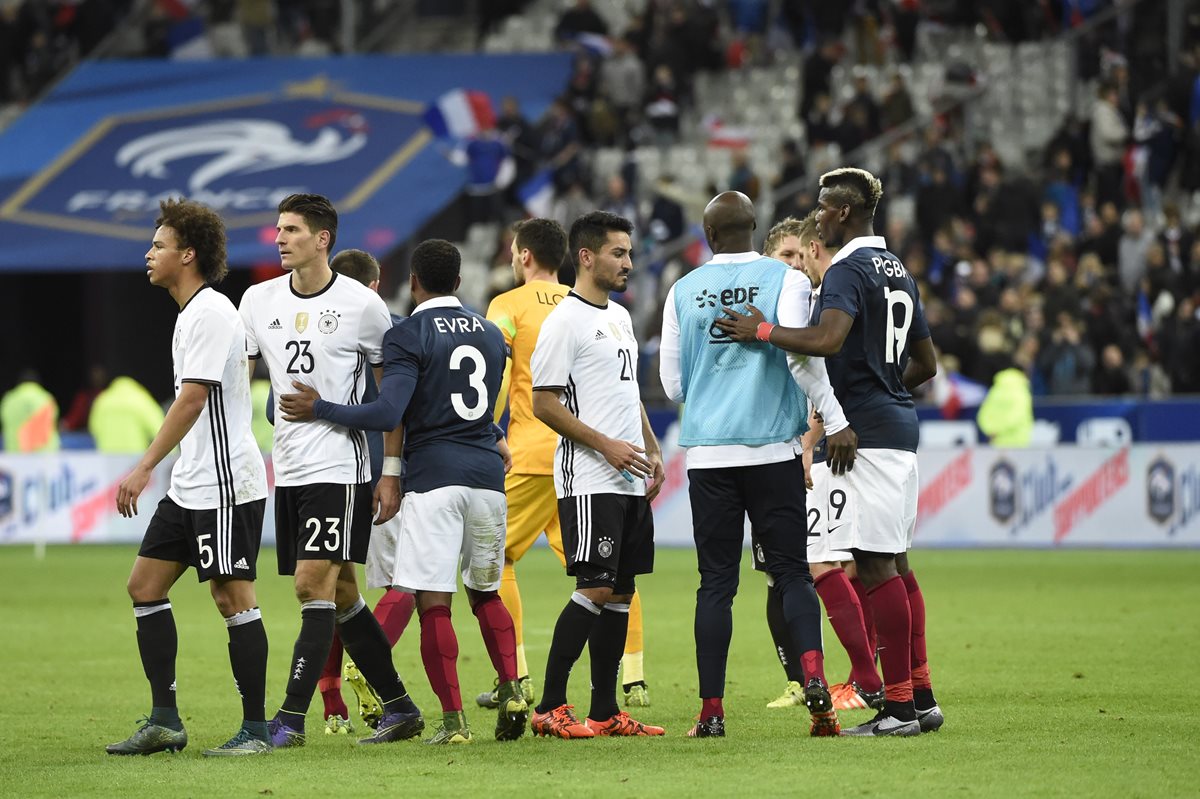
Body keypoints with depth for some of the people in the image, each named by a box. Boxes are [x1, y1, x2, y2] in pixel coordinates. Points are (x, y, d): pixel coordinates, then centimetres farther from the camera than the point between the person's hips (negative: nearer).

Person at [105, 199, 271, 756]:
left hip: (225, 485, -10)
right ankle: (164, 722, 12)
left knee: (233, 598, -7)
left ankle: (255, 728, -2)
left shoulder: (210, 313, -14)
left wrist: (145, 468, -23)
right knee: (145, 586, 8)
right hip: (190, 486, 10)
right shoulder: (192, 313, 17)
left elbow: (193, 398, -21)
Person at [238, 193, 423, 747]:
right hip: (287, 469, 6)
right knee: (340, 596, 10)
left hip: (339, 467, -6)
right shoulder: (259, 301, 6)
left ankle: (290, 719, -13)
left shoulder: (363, 305, -6)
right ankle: (399, 709, 20)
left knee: (314, 586, -13)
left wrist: (392, 472, -3)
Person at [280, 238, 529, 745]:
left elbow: (388, 414, -15)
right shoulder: (491, 335, 14)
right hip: (487, 475, 6)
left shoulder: (408, 336, -6)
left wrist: (318, 410, -6)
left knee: (434, 603, -5)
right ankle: (511, 691, 5)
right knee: (485, 593, 20)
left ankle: (453, 719, -10)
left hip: (434, 476, -6)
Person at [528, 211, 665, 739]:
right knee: (595, 589, -13)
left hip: (630, 479, 9)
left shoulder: (620, 317, 18)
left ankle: (605, 711, 10)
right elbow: (545, 404, -14)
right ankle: (549, 709, -9)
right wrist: (608, 446, -17)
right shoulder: (564, 322, -10)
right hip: (589, 481, -9)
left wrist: (651, 450, 17)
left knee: (621, 591, 7)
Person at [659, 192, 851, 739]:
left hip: (707, 450, 1)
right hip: (772, 449, -1)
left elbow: (672, 384, 10)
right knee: (791, 571, 3)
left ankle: (711, 709, 1)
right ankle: (814, 679, -18)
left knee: (716, 581, 5)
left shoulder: (683, 292, 6)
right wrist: (836, 421, -9)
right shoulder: (785, 279, 0)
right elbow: (801, 354, -13)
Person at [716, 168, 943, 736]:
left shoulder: (848, 270, -11)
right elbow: (926, 364, 25)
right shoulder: (897, 272, 18)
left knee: (877, 566, -9)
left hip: (866, 433, -10)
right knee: (895, 563, 13)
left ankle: (899, 705, -11)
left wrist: (763, 332, -18)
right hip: (899, 428, 10)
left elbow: (828, 339, -29)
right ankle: (921, 697, 13)